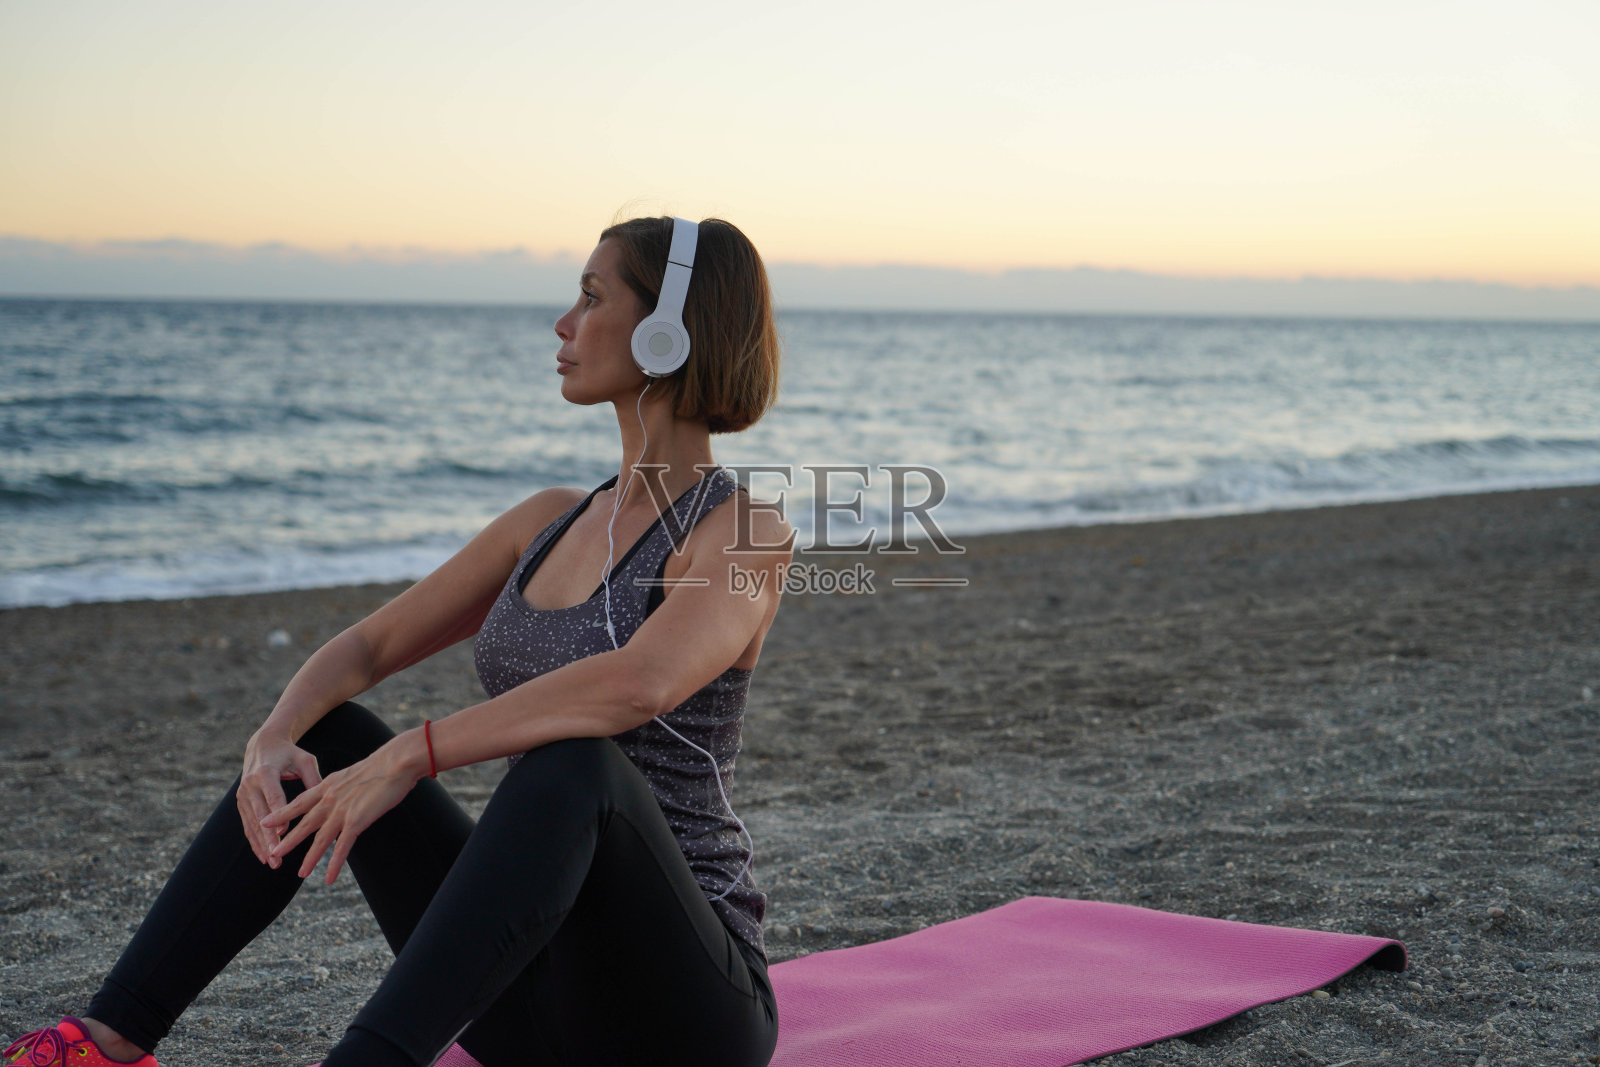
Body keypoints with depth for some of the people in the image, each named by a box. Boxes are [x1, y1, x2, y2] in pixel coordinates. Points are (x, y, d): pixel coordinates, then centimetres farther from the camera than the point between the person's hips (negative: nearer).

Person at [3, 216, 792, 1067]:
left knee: (574, 761, -36)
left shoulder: (743, 536, -11)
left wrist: (412, 756, -31)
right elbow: (365, 648, 9)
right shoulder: (552, 523, 12)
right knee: (323, 734, -1)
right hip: (542, 991, 7)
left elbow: (638, 684, -32)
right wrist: (274, 739, -11)